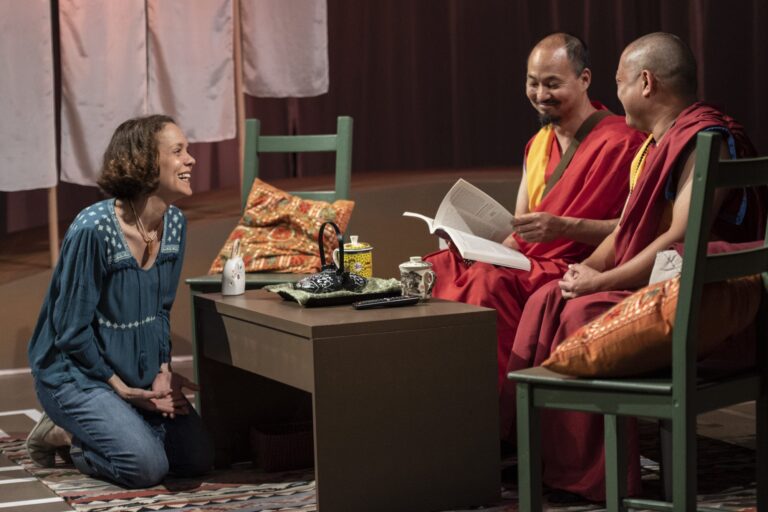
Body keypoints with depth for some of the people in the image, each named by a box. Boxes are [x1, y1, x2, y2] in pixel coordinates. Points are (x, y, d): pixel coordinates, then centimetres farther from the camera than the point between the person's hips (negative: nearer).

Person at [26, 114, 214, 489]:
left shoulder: (175, 224, -2)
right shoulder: (94, 230, -24)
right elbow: (72, 330, -19)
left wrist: (163, 371, -4)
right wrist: (121, 389, -15)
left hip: (141, 375, 8)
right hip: (75, 373, -7)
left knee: (197, 458, -3)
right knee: (147, 466, -23)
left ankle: (89, 429, 16)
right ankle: (63, 436, 5)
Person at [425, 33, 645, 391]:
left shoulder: (620, 142, -7)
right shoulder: (538, 144, 20)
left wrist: (562, 227, -24)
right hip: (529, 264, 8)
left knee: (489, 280, -33)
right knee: (434, 270, -14)